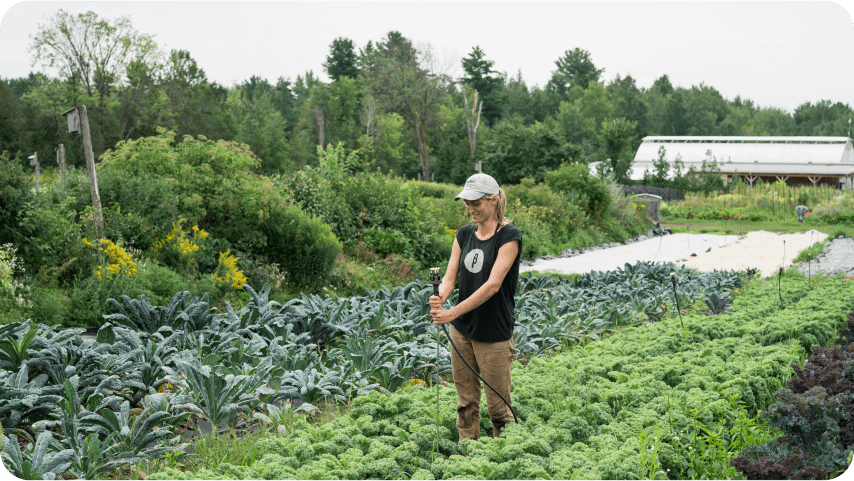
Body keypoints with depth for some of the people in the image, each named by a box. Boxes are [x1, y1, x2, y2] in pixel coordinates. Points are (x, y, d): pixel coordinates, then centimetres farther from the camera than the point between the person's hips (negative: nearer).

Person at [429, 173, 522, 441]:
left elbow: (493, 284, -21)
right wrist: (440, 298, -21)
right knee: (466, 401, 12)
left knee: (498, 406, 2)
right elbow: (451, 275, 2)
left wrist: (453, 312, -27)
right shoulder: (464, 234, 8)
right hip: (462, 329, 6)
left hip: (494, 333, -6)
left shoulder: (509, 236, -12)